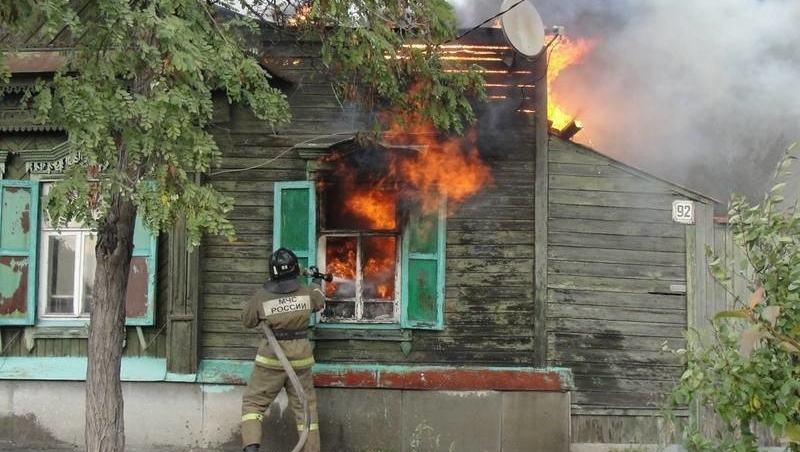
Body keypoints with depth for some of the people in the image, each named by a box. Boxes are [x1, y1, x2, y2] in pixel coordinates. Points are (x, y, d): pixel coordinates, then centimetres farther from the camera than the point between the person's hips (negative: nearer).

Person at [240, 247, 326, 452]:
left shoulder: (261, 296, -9)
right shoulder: (306, 292, -3)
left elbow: (247, 321, 6)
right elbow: (319, 303, 21)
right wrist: (317, 284, 41)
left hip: (271, 360, -2)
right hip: (300, 360, 2)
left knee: (253, 402, 8)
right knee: (306, 407, 11)